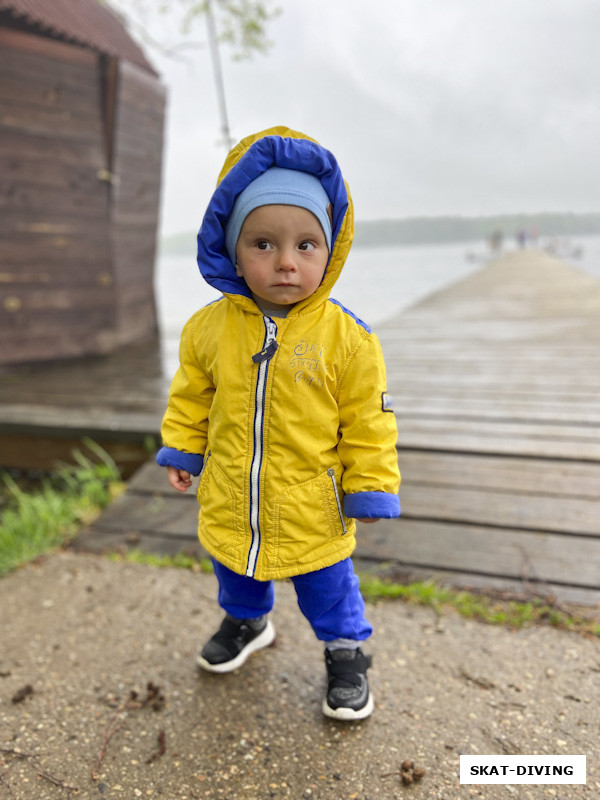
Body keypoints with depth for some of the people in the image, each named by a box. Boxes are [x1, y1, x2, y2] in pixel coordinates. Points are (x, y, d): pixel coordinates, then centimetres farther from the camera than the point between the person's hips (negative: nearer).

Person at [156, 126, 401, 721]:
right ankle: (246, 623, 58)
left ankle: (345, 651, 44)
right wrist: (181, 451, 9)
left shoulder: (346, 336, -17)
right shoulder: (209, 327, -10)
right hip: (230, 503, 4)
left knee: (327, 585, 16)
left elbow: (368, 420, -9)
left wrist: (370, 490, -6)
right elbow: (192, 395, 7)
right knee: (235, 573, 28)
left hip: (313, 511, -3)